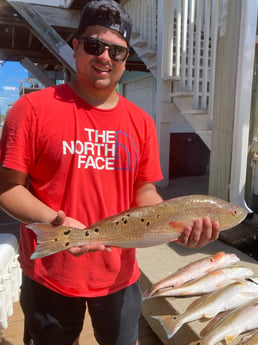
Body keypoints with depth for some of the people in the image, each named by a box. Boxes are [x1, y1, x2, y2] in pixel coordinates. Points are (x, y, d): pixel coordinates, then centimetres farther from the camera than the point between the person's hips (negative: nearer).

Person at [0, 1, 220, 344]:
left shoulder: (141, 122, 0)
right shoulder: (33, 109, -11)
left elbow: (144, 192, 3)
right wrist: (55, 222, -25)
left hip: (119, 274, 3)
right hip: (49, 276, -2)